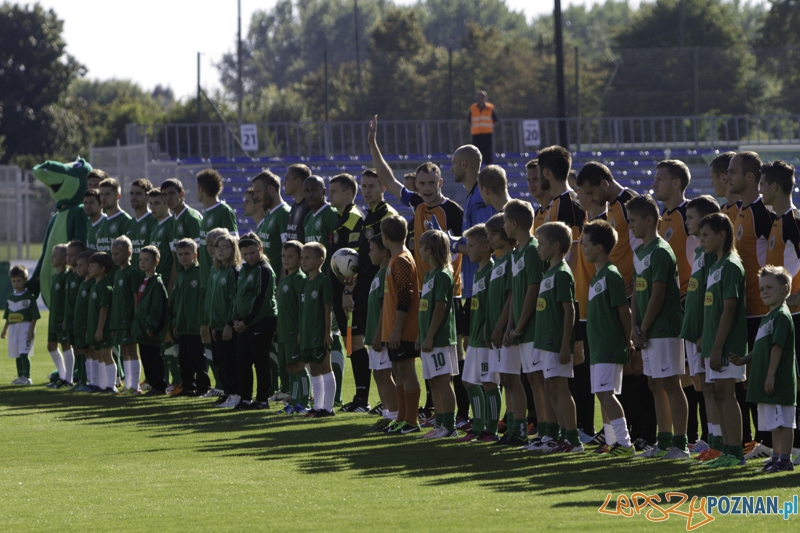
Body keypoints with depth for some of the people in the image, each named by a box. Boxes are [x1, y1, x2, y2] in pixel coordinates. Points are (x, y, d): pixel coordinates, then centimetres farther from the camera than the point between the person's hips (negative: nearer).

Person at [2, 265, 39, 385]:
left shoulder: (29, 296, -5)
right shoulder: (10, 298, 13)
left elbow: (34, 316, -8)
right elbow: (8, 316, 20)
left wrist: (31, 330, -15)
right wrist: (5, 330, 19)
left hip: (26, 326, -6)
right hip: (13, 328, 6)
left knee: (24, 353, -15)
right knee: (17, 355, 10)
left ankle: (26, 377, -14)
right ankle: (20, 377, 18)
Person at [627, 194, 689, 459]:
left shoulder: (661, 252, -14)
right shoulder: (639, 252, 14)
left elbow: (657, 296, -16)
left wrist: (643, 330, -12)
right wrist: (635, 325, 2)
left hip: (665, 329, -9)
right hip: (648, 331, 9)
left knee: (670, 384, -7)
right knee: (655, 385, 12)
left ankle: (680, 444, -5)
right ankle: (664, 443, 18)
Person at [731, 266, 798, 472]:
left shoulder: (782, 316, -12)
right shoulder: (768, 318, 19)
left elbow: (777, 347, -18)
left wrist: (771, 375, -21)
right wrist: (743, 360, 11)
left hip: (779, 382, -10)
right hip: (766, 383, 10)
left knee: (783, 422, -8)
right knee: (775, 423, 15)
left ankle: (785, 459, -8)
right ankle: (777, 456, 21)